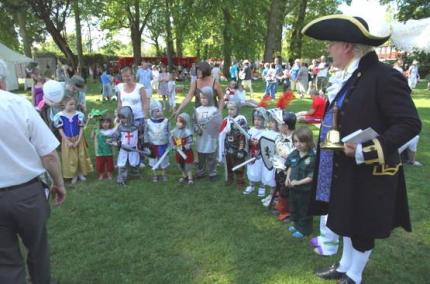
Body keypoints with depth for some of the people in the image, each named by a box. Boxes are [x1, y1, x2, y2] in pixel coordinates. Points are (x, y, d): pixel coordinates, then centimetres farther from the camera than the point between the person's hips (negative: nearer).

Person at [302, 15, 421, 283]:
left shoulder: (384, 76, -20)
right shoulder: (349, 78, 6)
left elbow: (410, 123, -22)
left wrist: (367, 150, -28)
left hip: (368, 172, -8)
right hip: (345, 169, 8)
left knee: (362, 228, 11)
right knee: (348, 222, 23)